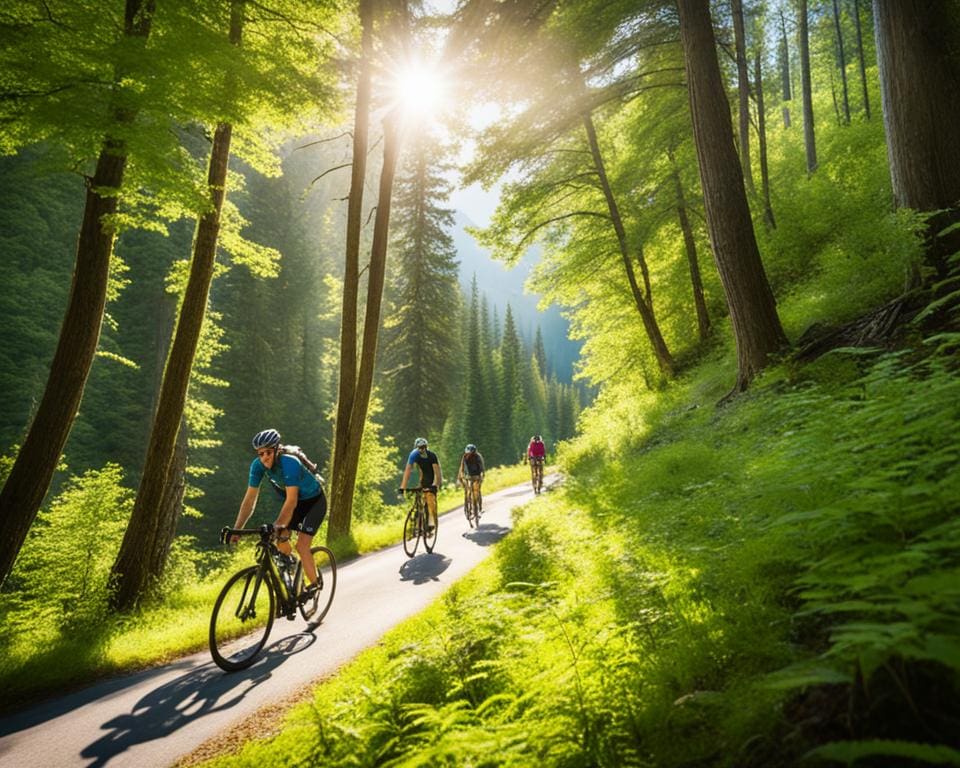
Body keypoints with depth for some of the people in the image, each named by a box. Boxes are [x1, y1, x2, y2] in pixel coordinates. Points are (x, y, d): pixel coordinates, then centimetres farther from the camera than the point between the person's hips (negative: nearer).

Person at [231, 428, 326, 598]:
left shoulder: (290, 463, -36)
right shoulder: (258, 465, -19)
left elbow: (291, 501, -40)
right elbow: (250, 498, -16)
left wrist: (277, 526, -48)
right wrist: (237, 529, -22)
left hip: (314, 501, -6)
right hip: (296, 501, 6)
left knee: (301, 546, -15)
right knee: (281, 539, -5)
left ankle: (313, 585, 2)